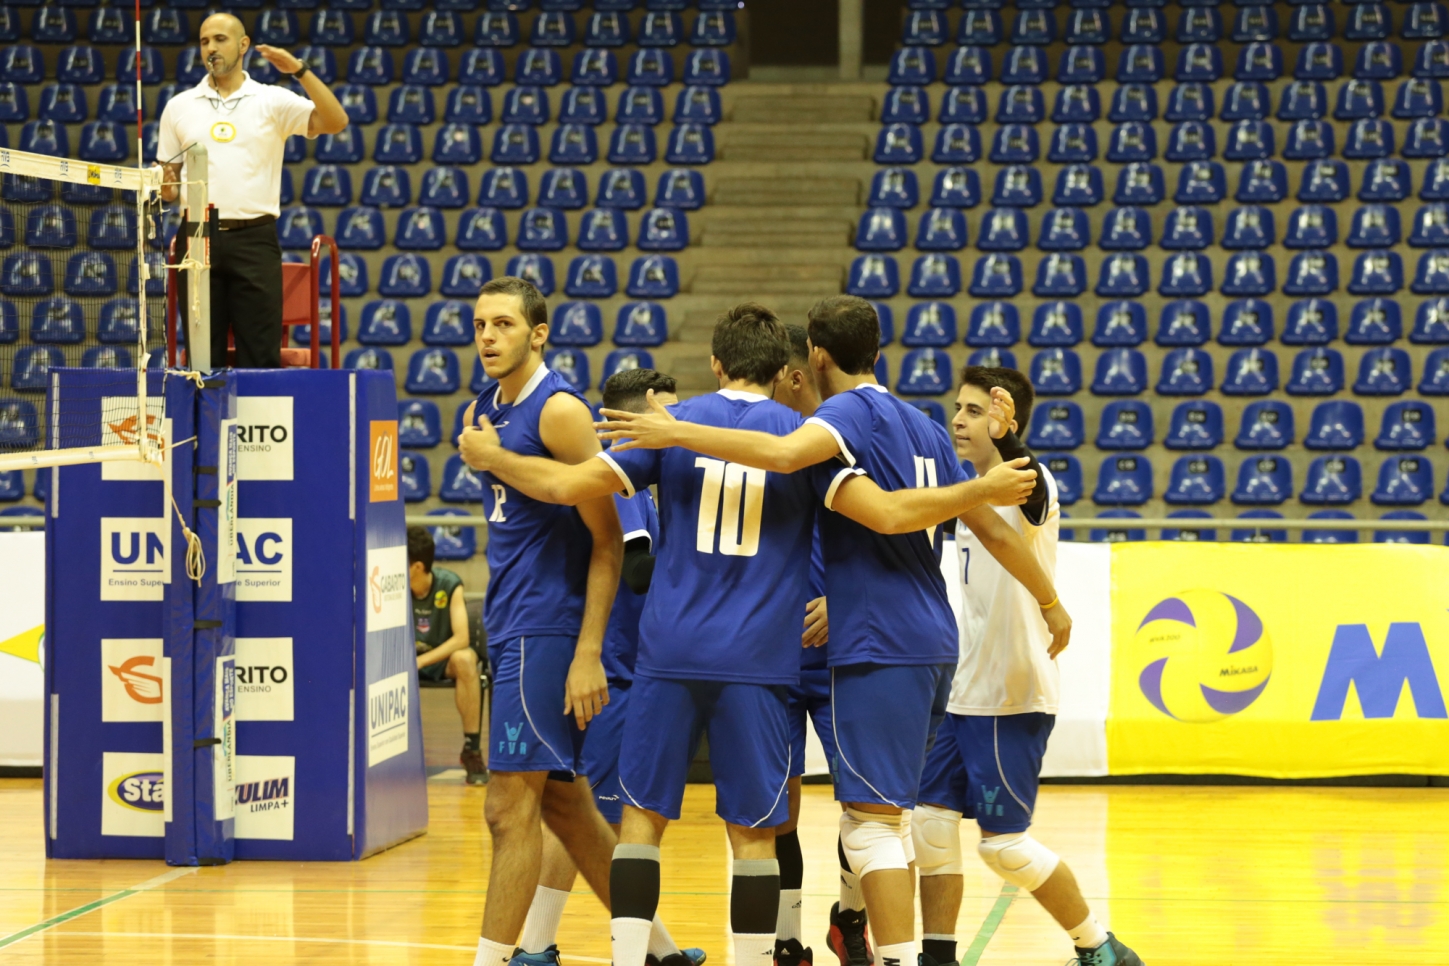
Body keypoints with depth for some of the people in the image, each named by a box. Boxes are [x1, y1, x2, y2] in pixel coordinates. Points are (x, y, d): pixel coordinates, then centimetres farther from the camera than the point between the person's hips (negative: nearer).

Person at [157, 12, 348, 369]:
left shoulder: (273, 101, 5)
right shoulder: (179, 106, 12)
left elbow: (335, 122, -8)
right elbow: (169, 176, 16)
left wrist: (300, 71, -15)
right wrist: (167, 190, -7)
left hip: (254, 238, -2)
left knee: (261, 354, -5)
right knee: (203, 357, 2)